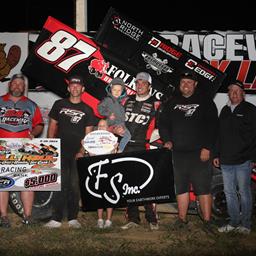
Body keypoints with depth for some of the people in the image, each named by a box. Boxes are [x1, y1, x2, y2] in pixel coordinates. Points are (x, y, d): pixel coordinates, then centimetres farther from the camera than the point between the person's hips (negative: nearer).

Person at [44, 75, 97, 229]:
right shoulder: (59, 104, 12)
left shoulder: (87, 110, 10)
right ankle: (56, 218, -4)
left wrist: (82, 151, -6)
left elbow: (88, 134, 6)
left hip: (78, 153, 0)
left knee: (75, 185, 0)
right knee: (60, 184, -5)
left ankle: (73, 218, 9)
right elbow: (52, 126, 13)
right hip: (60, 152, 0)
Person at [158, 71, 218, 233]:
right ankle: (182, 220, 18)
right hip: (179, 153, 4)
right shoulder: (172, 103, 14)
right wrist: (167, 140, 0)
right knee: (181, 187, 9)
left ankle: (207, 221, 0)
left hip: (200, 153, -4)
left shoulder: (205, 101, 3)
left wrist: (207, 148, -11)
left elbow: (212, 126, -3)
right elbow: (163, 122, 17)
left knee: (203, 187, -5)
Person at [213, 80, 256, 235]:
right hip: (226, 161, 6)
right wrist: (218, 155, 17)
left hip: (243, 161, -6)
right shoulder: (225, 111, 15)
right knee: (229, 193, 10)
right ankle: (234, 223, 21)